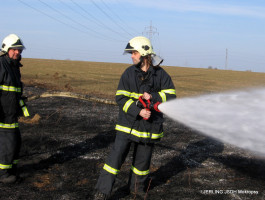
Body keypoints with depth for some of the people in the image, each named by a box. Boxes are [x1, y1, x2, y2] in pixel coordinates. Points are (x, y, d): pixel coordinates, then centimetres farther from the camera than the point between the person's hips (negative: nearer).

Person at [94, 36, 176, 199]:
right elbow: (121, 98, -5)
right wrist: (138, 111, -18)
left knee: (142, 159, 14)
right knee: (116, 156, -7)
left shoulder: (161, 74, -3)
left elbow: (171, 96, -3)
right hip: (128, 123, 0)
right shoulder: (129, 73, -1)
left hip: (150, 125, 1)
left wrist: (153, 97, -19)